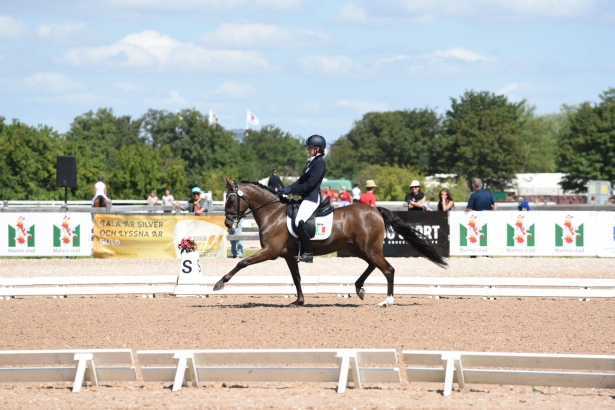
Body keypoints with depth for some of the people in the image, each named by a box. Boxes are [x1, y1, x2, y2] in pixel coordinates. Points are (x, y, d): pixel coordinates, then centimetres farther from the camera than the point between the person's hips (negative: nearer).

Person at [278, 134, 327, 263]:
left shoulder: (319, 162, -11)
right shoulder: (311, 162, 18)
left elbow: (310, 183, -19)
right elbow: (301, 180, 18)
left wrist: (291, 190, -17)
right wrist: (287, 189, 5)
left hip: (312, 197, -11)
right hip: (306, 197, 11)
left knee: (299, 221, -26)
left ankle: (308, 253, -20)